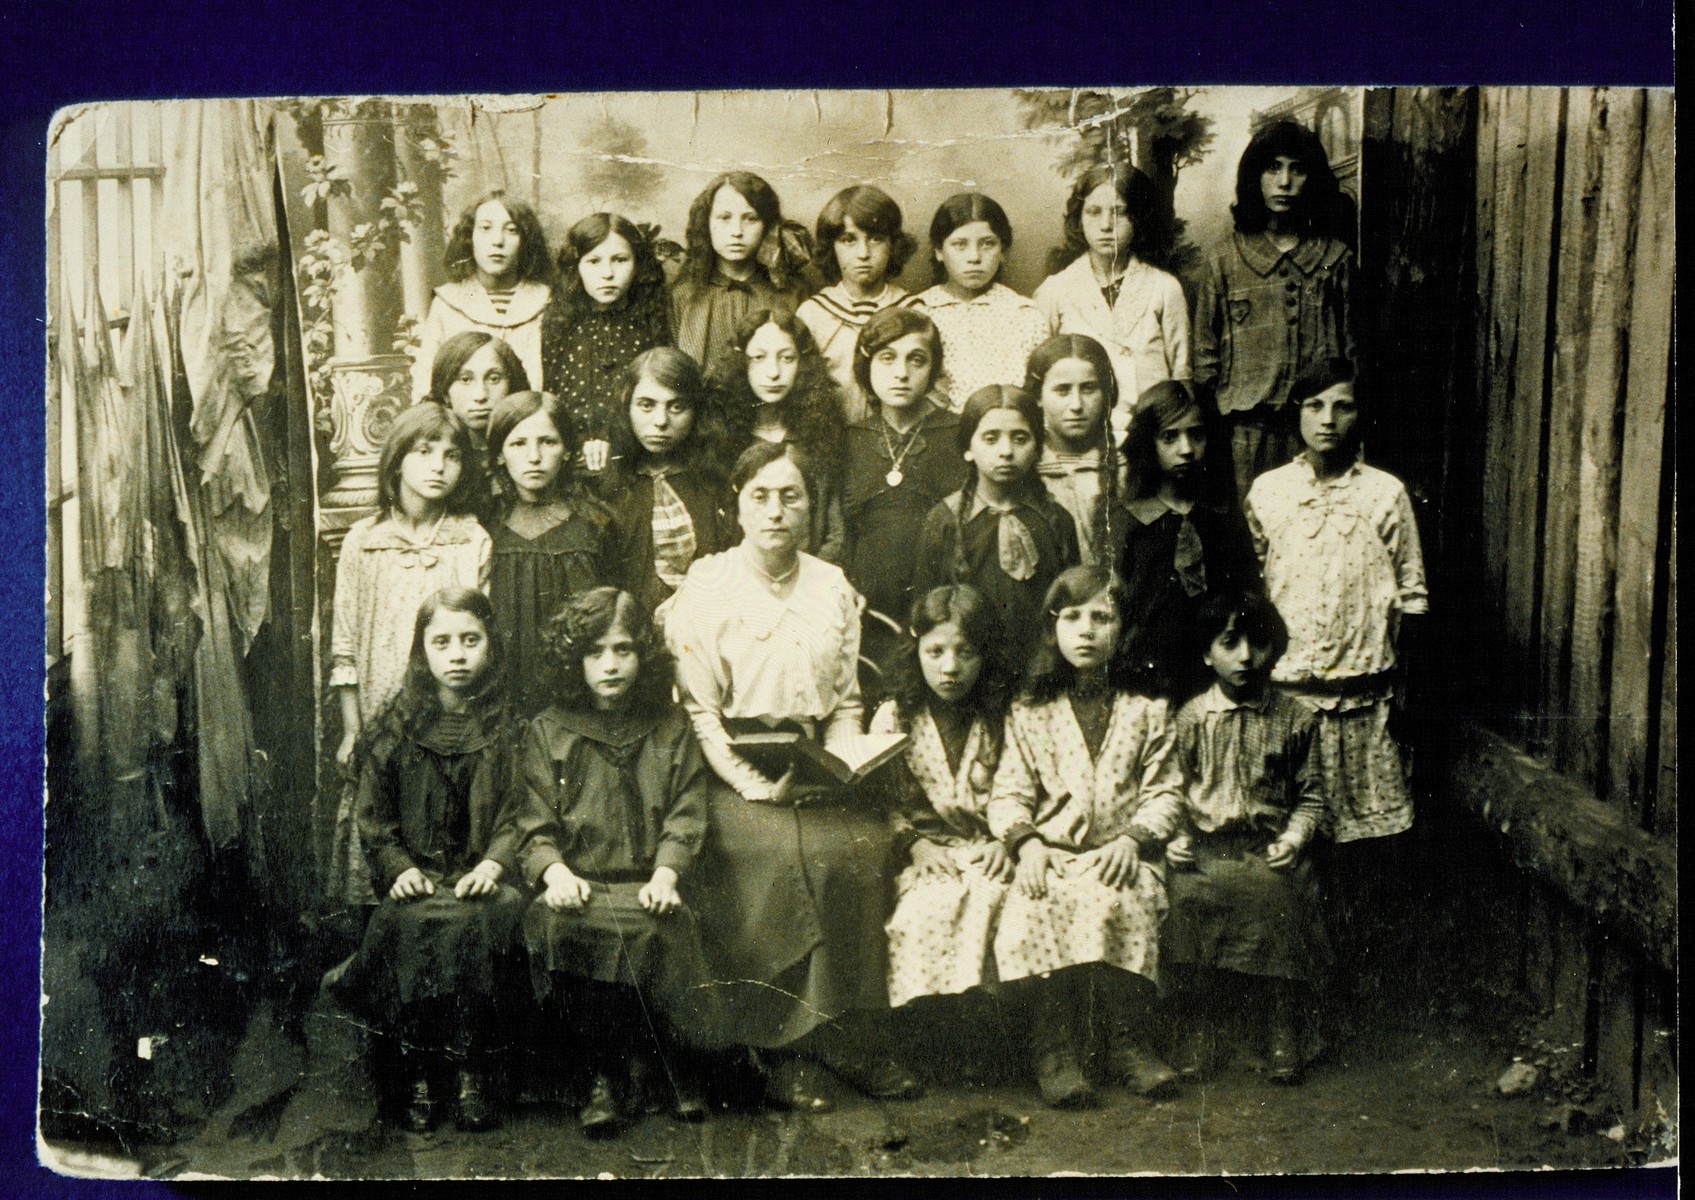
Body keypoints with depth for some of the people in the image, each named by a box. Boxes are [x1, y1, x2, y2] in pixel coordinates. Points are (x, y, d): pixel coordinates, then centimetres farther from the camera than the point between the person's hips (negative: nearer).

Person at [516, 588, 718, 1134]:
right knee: (554, 923, -34)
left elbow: (686, 817, 6)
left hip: (645, 887, 0)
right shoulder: (547, 730, 14)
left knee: (662, 928, -34)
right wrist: (554, 869, -16)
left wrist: (665, 873, -13)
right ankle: (607, 1071, -18)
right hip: (577, 884, 0)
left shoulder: (672, 727, 15)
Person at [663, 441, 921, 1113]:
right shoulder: (706, 589, 1)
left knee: (862, 844, -23)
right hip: (738, 772, -3)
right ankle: (782, 1053, -11)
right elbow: (698, 709, -3)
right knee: (772, 851, -28)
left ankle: (852, 1042, -7)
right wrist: (754, 785, -14)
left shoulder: (834, 589, 13)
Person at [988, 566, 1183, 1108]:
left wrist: (1132, 839, -11)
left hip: (1121, 855, 0)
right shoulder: (1029, 712, 14)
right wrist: (1026, 840, -12)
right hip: (1050, 855, 1)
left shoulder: (1145, 710, 14)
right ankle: (1053, 1048, -22)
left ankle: (1128, 1042, -19)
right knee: (1040, 904, -32)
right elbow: (1008, 792, 7)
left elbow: (1163, 793, 7)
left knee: (1116, 901, -33)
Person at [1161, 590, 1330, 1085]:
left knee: (1275, 896, -31)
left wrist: (1293, 838, -5)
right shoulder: (1191, 718, 12)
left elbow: (1311, 798, 13)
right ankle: (1197, 1026, -10)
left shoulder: (1294, 719, 11)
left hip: (1267, 848, 0)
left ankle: (1281, 1029, -12)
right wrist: (1173, 836, -2)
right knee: (1187, 897, -29)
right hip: (1202, 845, 1)